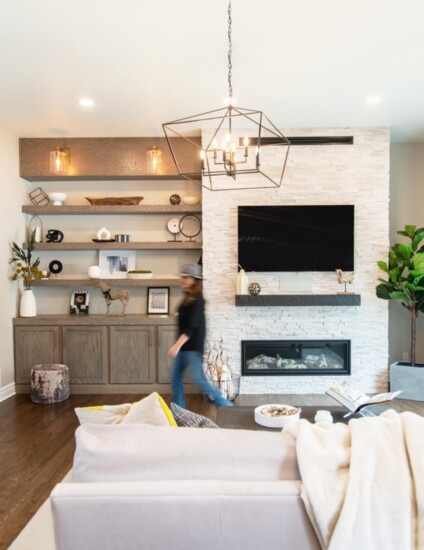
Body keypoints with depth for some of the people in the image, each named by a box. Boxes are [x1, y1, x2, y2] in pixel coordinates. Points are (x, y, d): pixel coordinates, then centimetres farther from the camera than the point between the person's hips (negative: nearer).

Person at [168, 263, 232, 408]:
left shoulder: (196, 300, -16)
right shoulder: (188, 298, 12)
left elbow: (192, 326, -25)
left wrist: (177, 345, -32)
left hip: (193, 346, -10)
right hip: (184, 345, 10)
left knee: (198, 379, -9)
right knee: (175, 377, 11)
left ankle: (226, 406, 3)